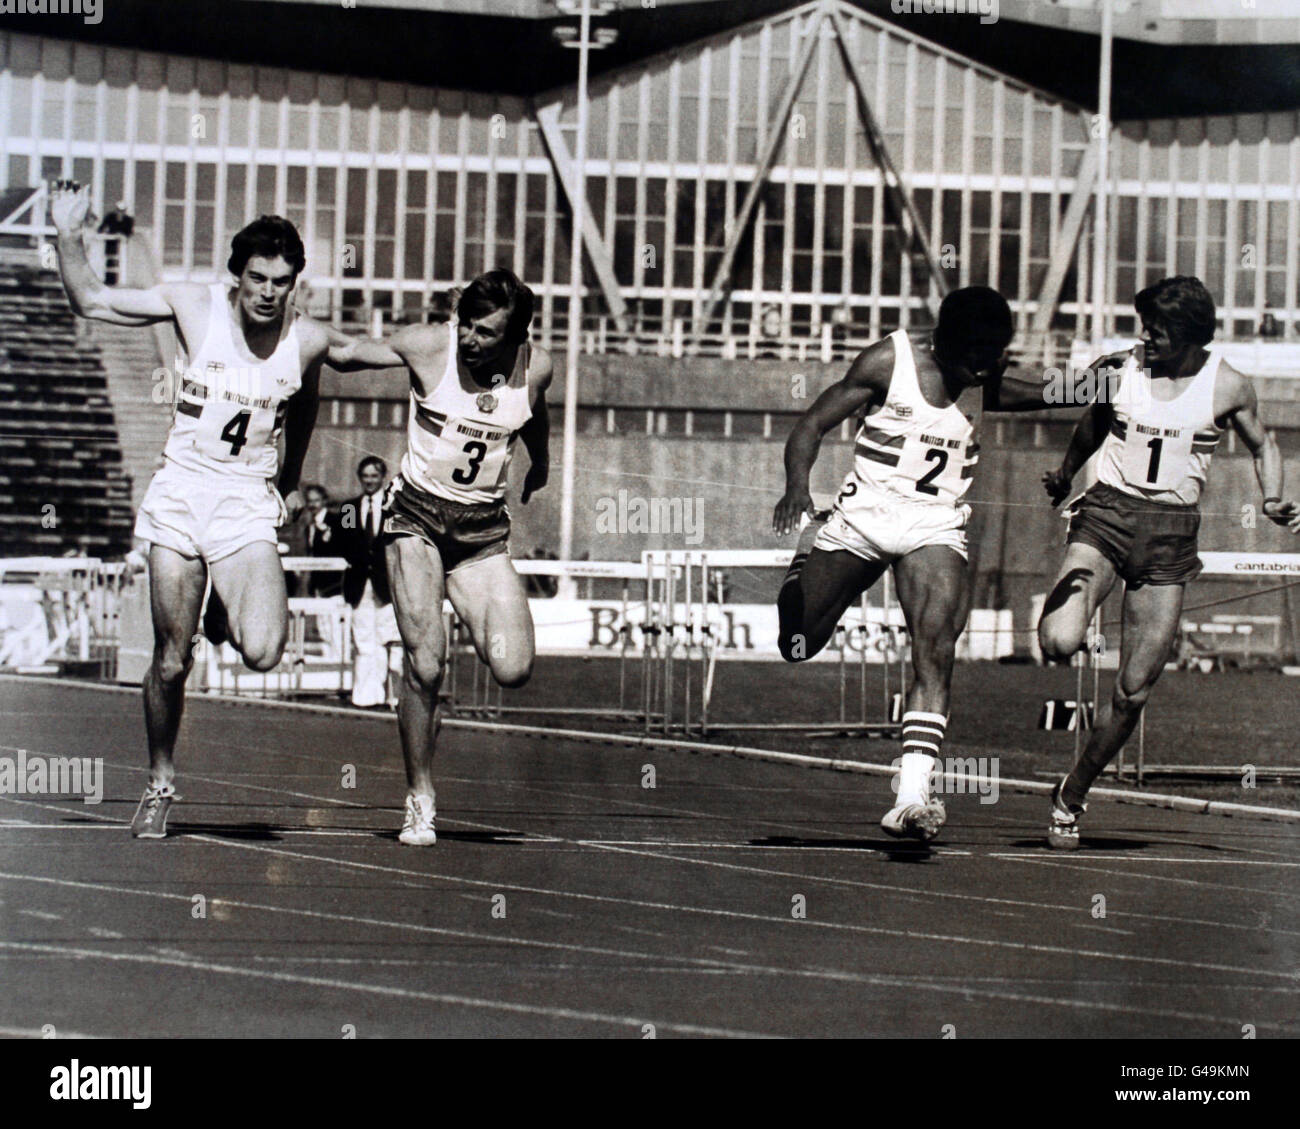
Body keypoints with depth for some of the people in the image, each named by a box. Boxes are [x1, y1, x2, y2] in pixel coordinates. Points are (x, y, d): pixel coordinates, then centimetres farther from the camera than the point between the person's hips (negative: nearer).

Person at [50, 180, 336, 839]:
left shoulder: (308, 342, -2)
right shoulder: (193, 307, -4)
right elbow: (91, 302, 4)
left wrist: (290, 485, 28)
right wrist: (68, 237, -8)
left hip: (249, 503, 0)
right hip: (181, 492, 0)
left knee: (262, 653, -21)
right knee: (171, 660, 0)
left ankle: (228, 616, 17)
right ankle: (160, 783, 22)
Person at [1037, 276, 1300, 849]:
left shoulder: (1229, 387, -1)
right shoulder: (1114, 371, 0)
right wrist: (1065, 473, 10)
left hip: (1172, 533, 1)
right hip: (1107, 514, -1)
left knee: (1133, 692, 1)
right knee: (1060, 643, -28)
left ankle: (1071, 796, 21)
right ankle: (1070, 591, 8)